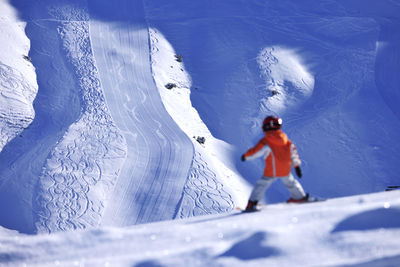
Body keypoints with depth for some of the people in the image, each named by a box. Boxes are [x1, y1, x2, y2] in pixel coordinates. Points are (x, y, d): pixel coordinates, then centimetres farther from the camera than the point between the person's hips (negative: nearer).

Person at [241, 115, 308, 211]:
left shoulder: (265, 142, -13)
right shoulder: (286, 140, 3)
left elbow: (255, 151, -12)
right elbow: (293, 151, 9)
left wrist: (245, 156, 7)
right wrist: (297, 165, 19)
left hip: (271, 172, -4)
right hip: (286, 170, 4)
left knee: (261, 185, 4)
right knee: (290, 182, 29)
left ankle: (252, 204, -3)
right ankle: (299, 197, 43)